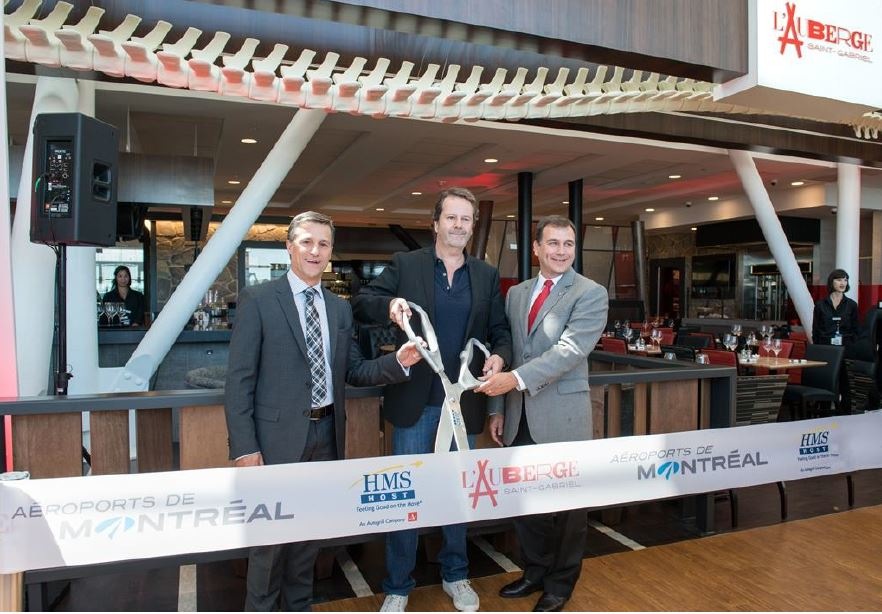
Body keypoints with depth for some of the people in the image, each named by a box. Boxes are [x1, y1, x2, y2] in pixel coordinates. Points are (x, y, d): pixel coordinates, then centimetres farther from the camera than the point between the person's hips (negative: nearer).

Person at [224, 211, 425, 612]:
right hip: (279, 434, -5)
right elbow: (239, 378, -9)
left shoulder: (340, 308, 9)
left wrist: (398, 362, -7)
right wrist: (244, 447, -14)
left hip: (325, 433, 5)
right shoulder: (258, 300, -6)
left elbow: (352, 371, 10)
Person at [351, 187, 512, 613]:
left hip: (463, 401, 3)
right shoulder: (405, 264, -1)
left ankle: (455, 575, 37)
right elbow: (360, 305, -6)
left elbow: (501, 330, 9)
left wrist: (499, 355, -13)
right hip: (415, 400, -2)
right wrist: (389, 304, -28)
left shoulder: (487, 275, 7)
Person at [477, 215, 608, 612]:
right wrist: (499, 408, 10)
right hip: (520, 416, 5)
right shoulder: (516, 293, 10)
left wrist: (517, 378, -27)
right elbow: (506, 352, 13)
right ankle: (535, 572, 38)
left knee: (566, 502, 10)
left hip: (562, 416, -5)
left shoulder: (591, 294, -7)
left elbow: (570, 350, -19)